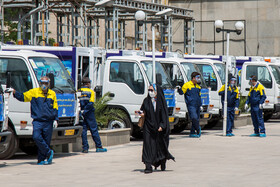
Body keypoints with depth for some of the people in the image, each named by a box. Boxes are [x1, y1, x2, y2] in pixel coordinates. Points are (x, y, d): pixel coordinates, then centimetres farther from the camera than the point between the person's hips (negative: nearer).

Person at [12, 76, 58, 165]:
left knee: (46, 141, 1)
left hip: (48, 122, 1)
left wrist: (55, 119, 7)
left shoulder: (52, 94, 12)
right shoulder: (34, 92, 6)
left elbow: (55, 108, 16)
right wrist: (15, 92, -15)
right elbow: (22, 97, 2)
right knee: (36, 137, -20)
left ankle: (41, 159, 11)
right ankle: (49, 153, -5)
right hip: (37, 121, -1)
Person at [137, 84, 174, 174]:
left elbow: (164, 115, -4)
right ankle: (148, 167, -12)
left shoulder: (161, 101, -2)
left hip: (158, 126, -1)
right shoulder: (146, 101, 6)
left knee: (161, 145, 8)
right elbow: (143, 111, 12)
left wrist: (162, 126, -14)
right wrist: (141, 113, -12)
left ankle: (163, 163, 32)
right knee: (148, 145, -9)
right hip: (148, 126, 2)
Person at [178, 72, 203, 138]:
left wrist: (200, 105, 18)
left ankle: (192, 133, 9)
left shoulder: (198, 86, 18)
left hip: (197, 105, 7)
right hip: (191, 105, -7)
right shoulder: (187, 85, -3)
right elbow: (181, 92, -6)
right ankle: (198, 129, -2)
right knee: (194, 118, -20)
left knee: (197, 119, 3)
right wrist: (179, 89, -26)